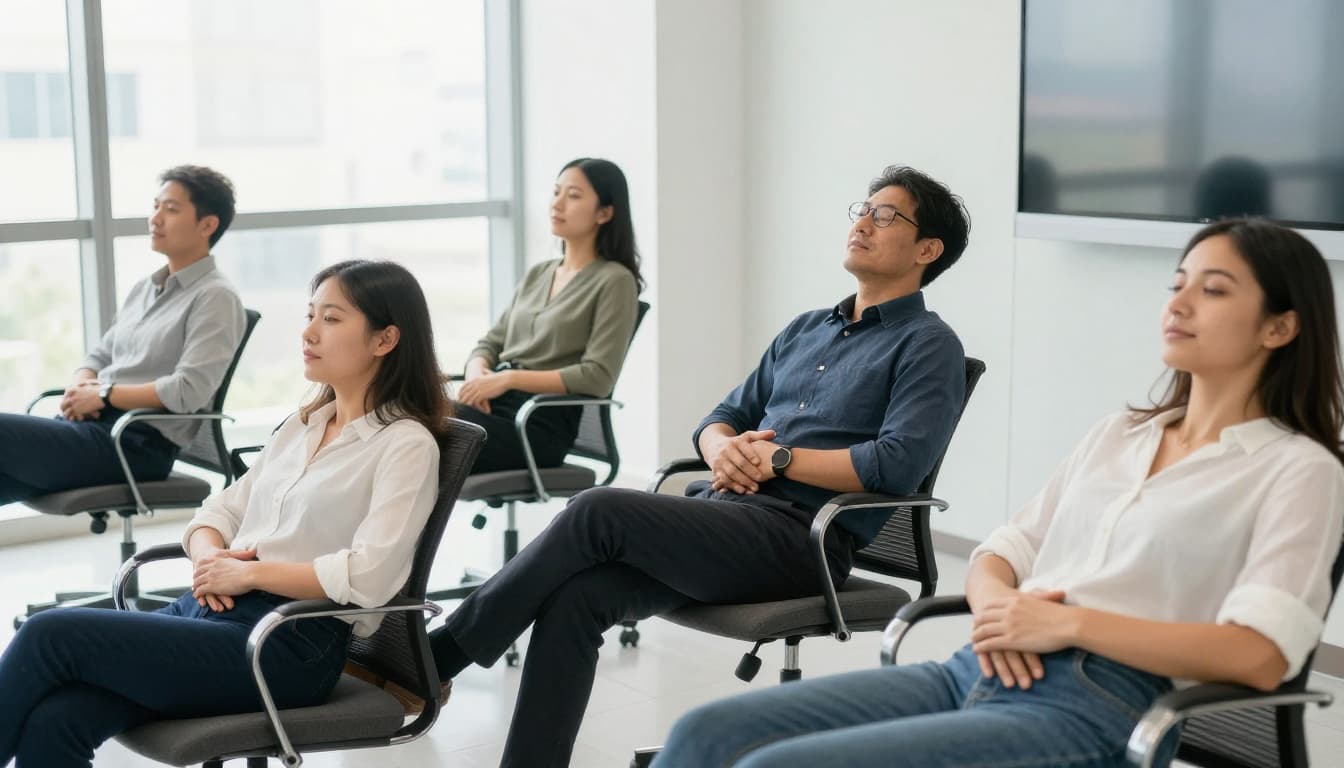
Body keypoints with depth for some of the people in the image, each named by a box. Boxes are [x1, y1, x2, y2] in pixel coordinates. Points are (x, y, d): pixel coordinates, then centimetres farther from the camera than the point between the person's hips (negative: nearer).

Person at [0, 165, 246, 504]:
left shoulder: (214, 298, -6)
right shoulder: (143, 289, 20)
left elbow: (188, 391, -17)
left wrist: (103, 395, -10)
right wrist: (80, 387, -1)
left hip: (137, 444, -8)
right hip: (92, 424, 8)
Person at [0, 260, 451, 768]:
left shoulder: (407, 444, -6)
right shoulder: (304, 423, 19)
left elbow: (370, 577, -18)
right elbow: (224, 507, 19)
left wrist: (248, 573, -11)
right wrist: (208, 556, -4)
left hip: (292, 644, -7)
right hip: (210, 609, 7)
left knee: (52, 635, -17)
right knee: (51, 722, -19)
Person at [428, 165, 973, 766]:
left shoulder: (928, 345, 2)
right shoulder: (806, 329, 25)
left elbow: (897, 465, -14)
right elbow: (722, 417, 25)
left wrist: (777, 458, -9)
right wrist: (721, 447, 0)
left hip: (800, 538, -7)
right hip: (719, 509, 7)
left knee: (598, 510, -23)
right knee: (574, 595, -19)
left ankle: (441, 652, -11)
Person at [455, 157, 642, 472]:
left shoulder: (614, 281, -1)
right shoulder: (537, 275, 21)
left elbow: (597, 377, -11)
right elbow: (491, 343, 20)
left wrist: (509, 378, -15)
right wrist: (478, 374, -4)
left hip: (540, 422, -6)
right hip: (492, 404, 6)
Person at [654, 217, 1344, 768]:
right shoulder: (1118, 435, 22)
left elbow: (1261, 655, -12)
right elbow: (1002, 551, 19)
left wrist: (1072, 624, -15)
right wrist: (992, 600, -5)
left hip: (1095, 711, -7)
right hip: (980, 672, 7)